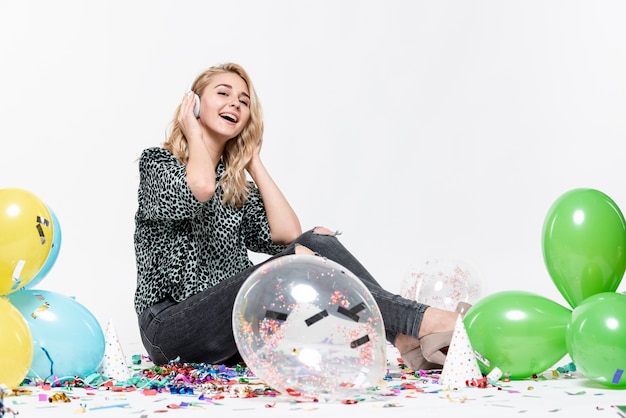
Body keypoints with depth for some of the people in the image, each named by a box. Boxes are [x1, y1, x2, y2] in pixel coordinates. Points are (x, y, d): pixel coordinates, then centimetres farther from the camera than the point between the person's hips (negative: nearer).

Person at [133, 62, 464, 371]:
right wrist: (194, 135, -3)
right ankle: (420, 321, -36)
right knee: (298, 261, -28)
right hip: (171, 328, -5)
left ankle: (406, 340, -37)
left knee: (316, 241, -19)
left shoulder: (237, 184, 19)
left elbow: (286, 234, 1)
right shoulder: (157, 161, 4)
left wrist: (254, 162, 9)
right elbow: (199, 188, -22)